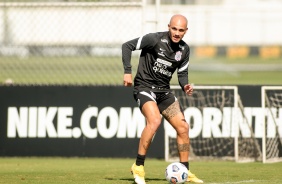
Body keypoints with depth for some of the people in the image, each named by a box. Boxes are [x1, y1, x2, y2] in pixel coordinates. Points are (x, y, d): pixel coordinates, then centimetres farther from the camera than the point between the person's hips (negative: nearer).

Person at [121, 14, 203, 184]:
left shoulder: (184, 49, 4)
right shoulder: (155, 39, -15)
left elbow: (182, 74, 13)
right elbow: (127, 46, -13)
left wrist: (185, 86, -9)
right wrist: (128, 72, -19)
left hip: (164, 91, 7)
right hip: (144, 86, -7)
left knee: (183, 127, 3)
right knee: (155, 120, -31)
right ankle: (138, 167, -22)